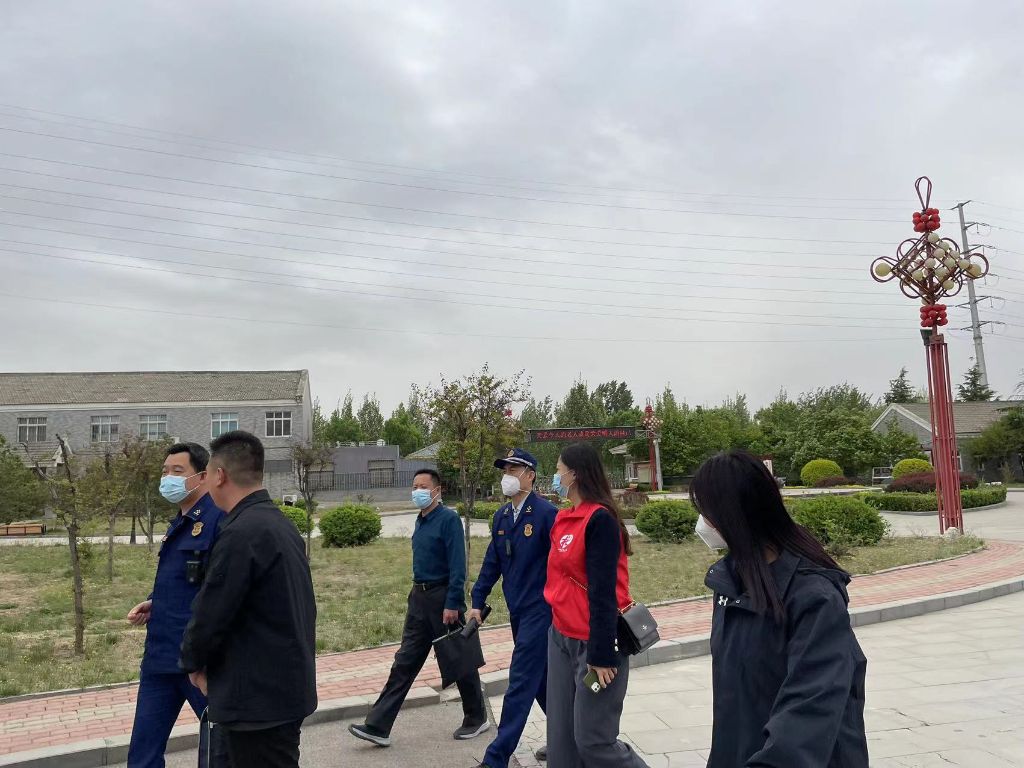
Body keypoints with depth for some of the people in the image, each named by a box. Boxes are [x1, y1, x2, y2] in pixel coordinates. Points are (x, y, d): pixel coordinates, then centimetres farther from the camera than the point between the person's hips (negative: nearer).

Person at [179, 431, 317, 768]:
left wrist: (193, 663, 2)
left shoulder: (242, 532, -21)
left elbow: (210, 613, -18)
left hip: (259, 697, -9)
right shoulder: (281, 524, 9)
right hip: (285, 688, 9)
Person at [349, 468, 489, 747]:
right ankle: (378, 726, 9)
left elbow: (457, 566, -19)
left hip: (444, 598, -7)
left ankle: (477, 719, 25)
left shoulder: (448, 519, -15)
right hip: (419, 598, 8)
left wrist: (452, 604, -22)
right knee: (405, 661, 7)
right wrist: (418, 593, 16)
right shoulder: (420, 520, 9)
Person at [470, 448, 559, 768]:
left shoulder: (547, 513, -16)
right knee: (541, 679, 18)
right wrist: (477, 602, 10)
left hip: (540, 610, -8)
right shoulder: (502, 516, 6)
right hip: (517, 611, 8)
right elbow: (492, 562, 12)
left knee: (521, 683, -4)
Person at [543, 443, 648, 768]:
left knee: (592, 740, -1)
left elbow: (603, 592, -20)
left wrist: (600, 655, -19)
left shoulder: (600, 519, -18)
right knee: (561, 735, 12)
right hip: (561, 636, 8)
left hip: (593, 640, -8)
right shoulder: (566, 518, 9)